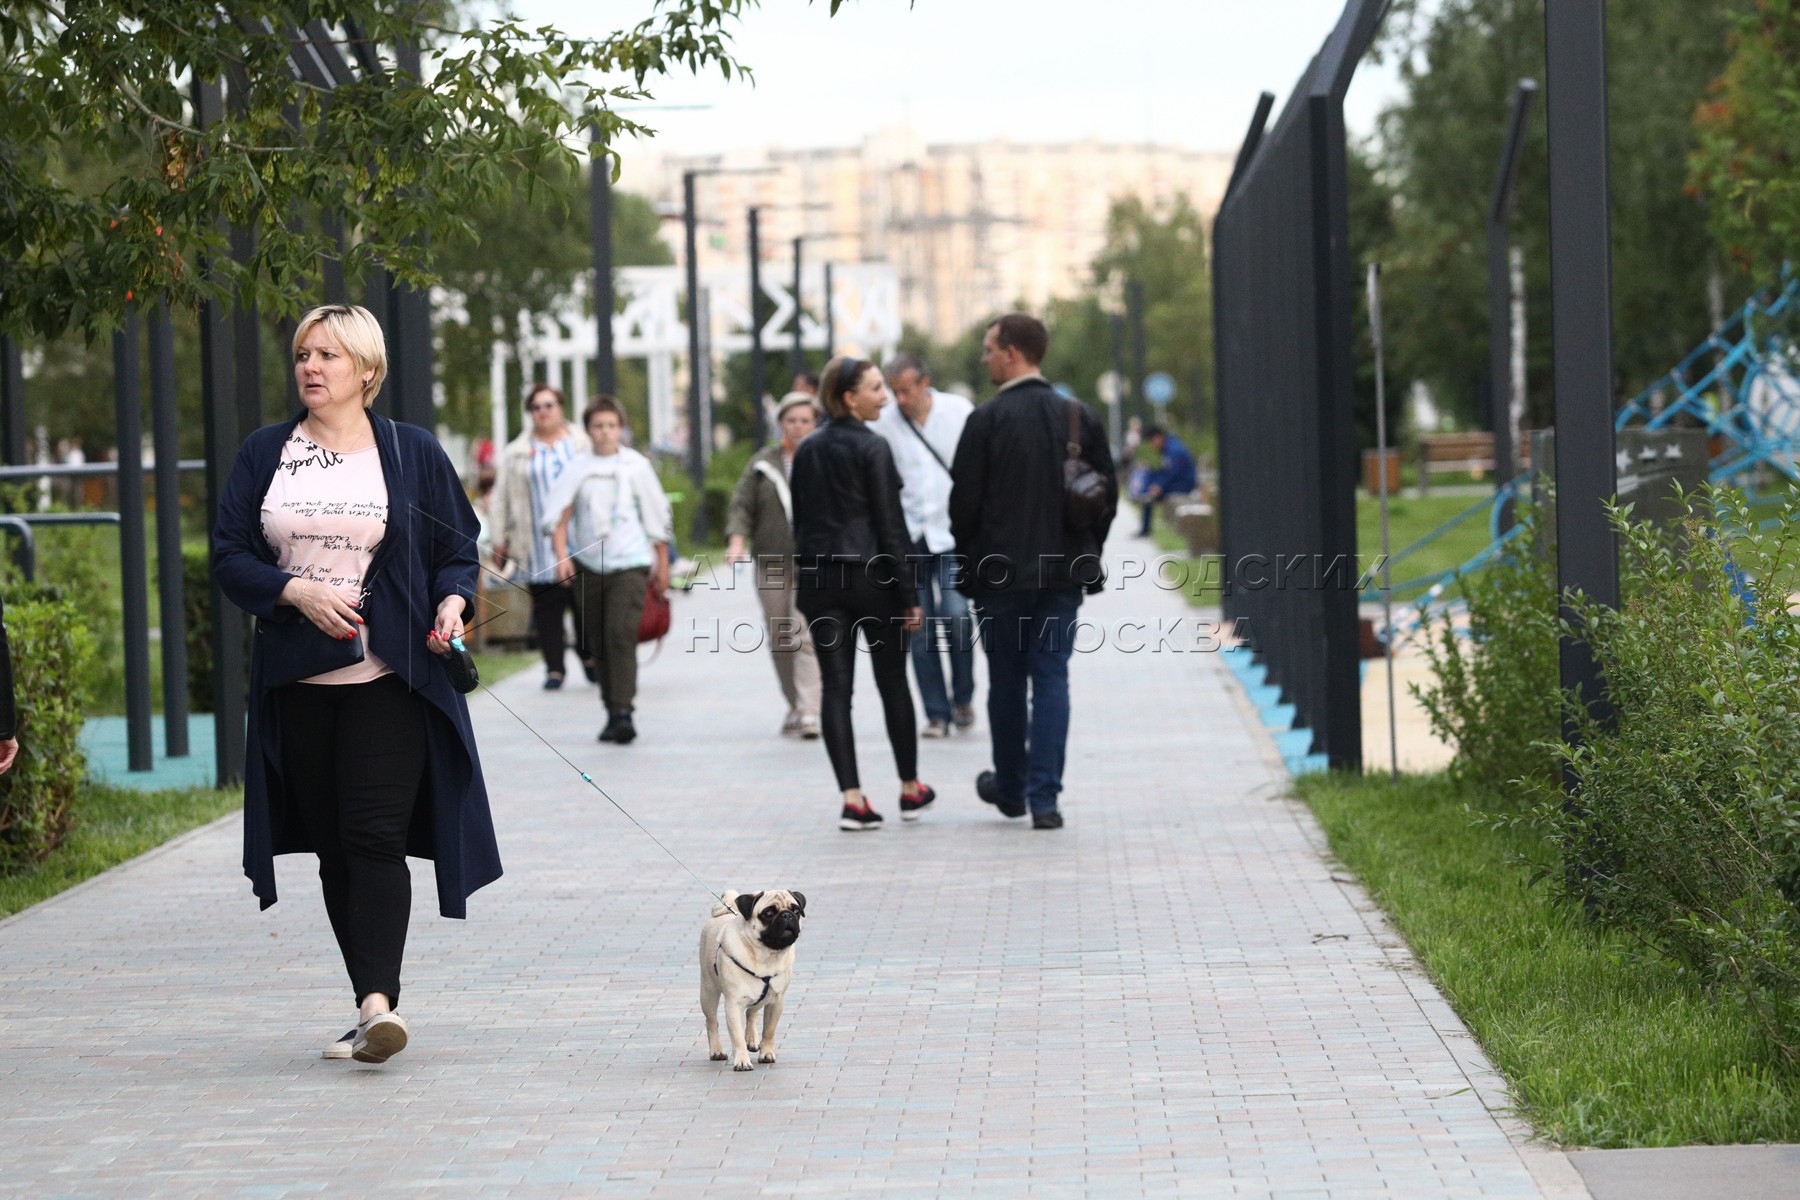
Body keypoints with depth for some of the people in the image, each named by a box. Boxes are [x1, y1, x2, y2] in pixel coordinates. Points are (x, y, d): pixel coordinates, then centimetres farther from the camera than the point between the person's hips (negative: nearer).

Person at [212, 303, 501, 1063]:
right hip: (298, 685, 3)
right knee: (332, 847, 6)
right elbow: (229, 558, 5)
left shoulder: (412, 453, 5)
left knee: (375, 836, -15)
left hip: (388, 681, -3)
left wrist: (453, 601, -13)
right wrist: (296, 591, -12)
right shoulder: (266, 454, 9)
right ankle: (375, 1008, 14)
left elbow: (458, 551, 8)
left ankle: (378, 1001, -21)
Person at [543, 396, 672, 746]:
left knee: (621, 635, -17)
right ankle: (612, 713, 18)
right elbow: (558, 516, 1)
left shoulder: (636, 466, 3)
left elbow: (657, 519, 9)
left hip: (629, 563, -3)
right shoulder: (577, 469, 4)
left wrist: (662, 566, 12)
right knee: (599, 642, 7)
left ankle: (623, 712, -21)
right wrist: (562, 556, -13)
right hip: (588, 565, 3)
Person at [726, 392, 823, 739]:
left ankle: (809, 713, -17)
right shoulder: (763, 463, 12)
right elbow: (742, 505, 8)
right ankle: (794, 706, 22)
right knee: (780, 640, 7)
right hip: (771, 563, 4)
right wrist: (737, 539, -8)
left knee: (806, 636, -15)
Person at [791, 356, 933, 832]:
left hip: (819, 576, 4)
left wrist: (807, 580, 16)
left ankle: (852, 798, -5)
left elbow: (801, 521, 10)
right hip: (872, 575, -4)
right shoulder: (872, 449, -11)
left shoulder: (807, 451, 7)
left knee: (836, 686, 2)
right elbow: (890, 525, -12)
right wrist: (909, 595, -8)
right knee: (892, 681, 10)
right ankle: (910, 789, 20)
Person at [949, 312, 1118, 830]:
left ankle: (1009, 787, 25)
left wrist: (968, 558, 6)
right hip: (1063, 571, 3)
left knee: (1006, 680, 11)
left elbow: (964, 499, -9)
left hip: (1000, 572, -3)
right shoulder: (1082, 417, 3)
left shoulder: (987, 420, -10)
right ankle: (1044, 797, -4)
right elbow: (1108, 494, 6)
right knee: (1051, 678, 3)